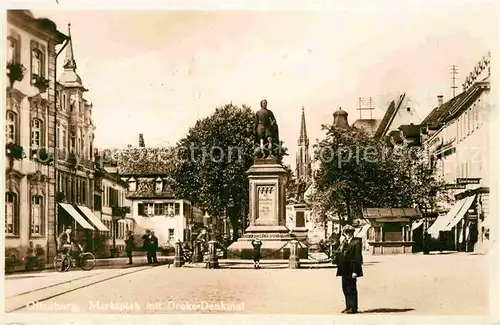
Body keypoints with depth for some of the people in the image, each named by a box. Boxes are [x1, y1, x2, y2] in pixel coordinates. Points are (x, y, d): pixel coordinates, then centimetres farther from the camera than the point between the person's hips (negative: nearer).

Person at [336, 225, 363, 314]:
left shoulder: (356, 242, -7)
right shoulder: (344, 242, 16)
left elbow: (358, 257, -12)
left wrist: (355, 271, -17)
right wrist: (339, 268, 10)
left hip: (351, 270, -8)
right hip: (344, 270, 8)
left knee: (352, 289, -2)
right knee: (345, 289, 12)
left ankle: (353, 308, 4)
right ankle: (348, 306, 22)